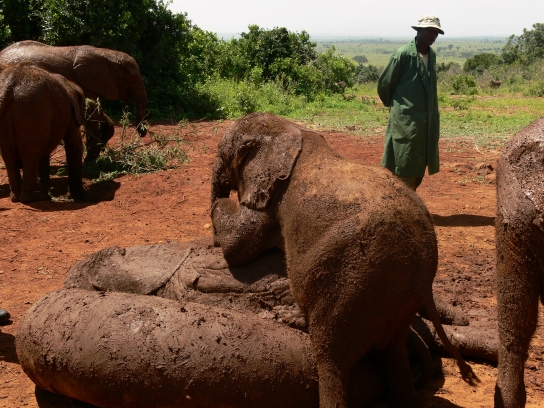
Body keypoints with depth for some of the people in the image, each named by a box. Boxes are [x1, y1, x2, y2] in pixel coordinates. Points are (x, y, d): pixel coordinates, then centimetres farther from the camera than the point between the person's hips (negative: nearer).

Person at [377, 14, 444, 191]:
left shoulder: (432, 55, 9)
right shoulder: (403, 54, -13)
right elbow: (384, 84, -6)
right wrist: (394, 105, 9)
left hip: (427, 122, 7)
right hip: (405, 122, -7)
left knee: (419, 168, 13)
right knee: (405, 169, -3)